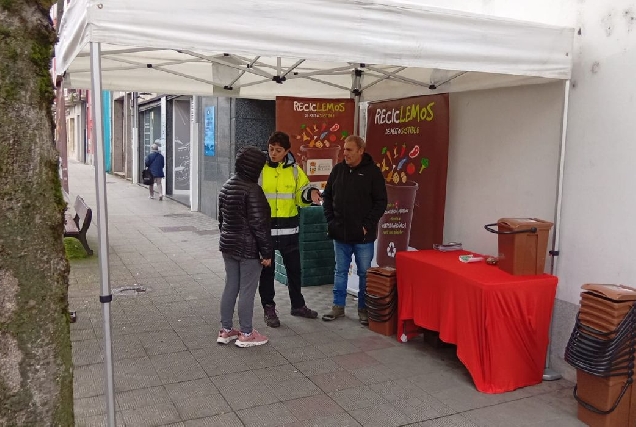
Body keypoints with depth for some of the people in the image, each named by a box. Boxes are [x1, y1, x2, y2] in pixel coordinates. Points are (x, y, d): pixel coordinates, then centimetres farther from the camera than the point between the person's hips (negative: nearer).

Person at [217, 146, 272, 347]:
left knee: (230, 287, 15)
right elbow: (259, 224, -20)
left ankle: (225, 330, 24)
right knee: (247, 291, 2)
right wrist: (267, 252, -14)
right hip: (248, 248, -8)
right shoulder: (252, 190, -19)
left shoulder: (227, 186, 8)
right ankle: (246, 334, 12)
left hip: (228, 245, 8)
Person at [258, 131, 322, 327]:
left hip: (288, 230, 3)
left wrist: (311, 194, -16)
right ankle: (269, 308, 21)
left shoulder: (294, 170, 2)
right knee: (266, 270, 7)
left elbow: (301, 196, 6)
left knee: (294, 268, 15)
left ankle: (298, 305, 32)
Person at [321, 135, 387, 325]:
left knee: (364, 273, 6)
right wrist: (330, 220, 4)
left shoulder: (372, 171, -7)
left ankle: (364, 309, 18)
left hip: (363, 236, -4)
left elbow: (380, 202, -7)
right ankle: (338, 306, 25)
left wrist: (368, 224, -12)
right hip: (340, 233, 4)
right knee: (340, 271, 13)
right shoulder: (338, 170, 6)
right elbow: (327, 196, 13)